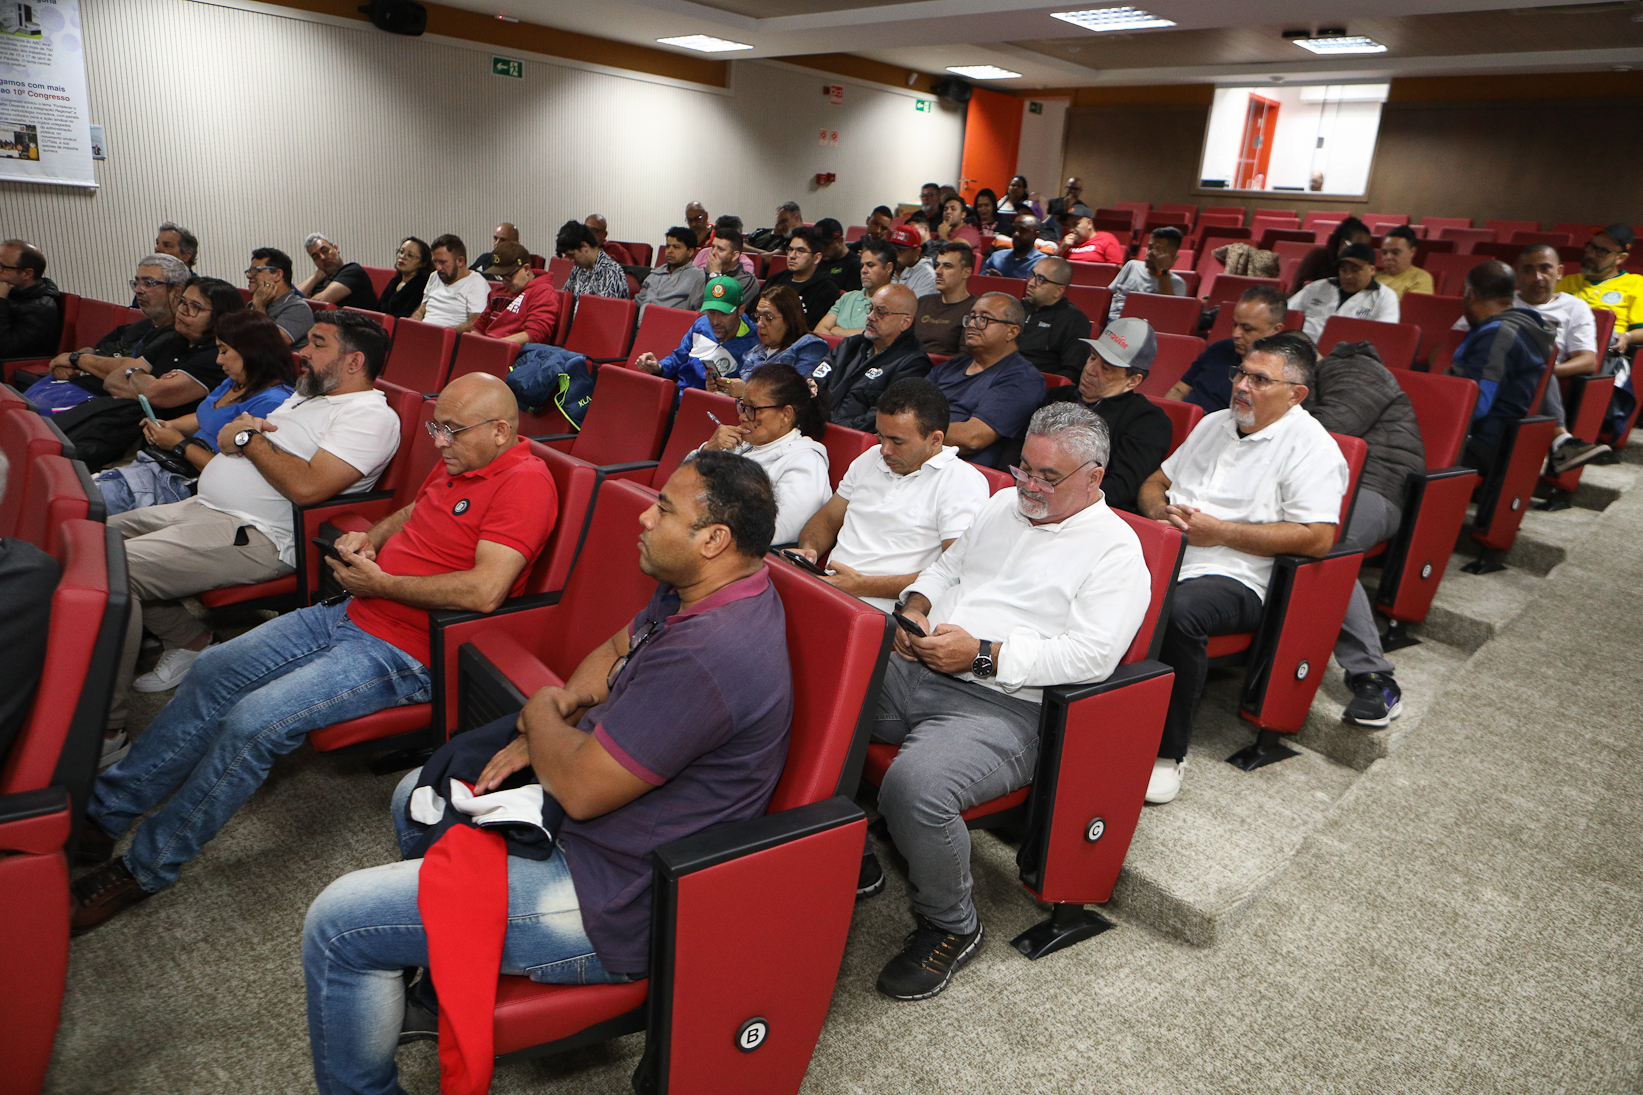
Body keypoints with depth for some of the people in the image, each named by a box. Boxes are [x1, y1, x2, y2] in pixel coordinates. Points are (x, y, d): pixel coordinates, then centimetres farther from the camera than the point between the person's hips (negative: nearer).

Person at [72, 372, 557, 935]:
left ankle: (146, 867, 2)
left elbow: (484, 591, -29)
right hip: (350, 614, 10)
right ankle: (104, 810, 17)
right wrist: (367, 537, 7)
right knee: (213, 671, 4)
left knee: (254, 721, -18)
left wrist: (380, 582, -17)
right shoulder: (455, 463, 11)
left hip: (403, 654, -9)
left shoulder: (524, 481, -19)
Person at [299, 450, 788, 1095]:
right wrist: (549, 721, -3)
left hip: (613, 903, -11)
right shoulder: (699, 592, 0)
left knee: (336, 927, -7)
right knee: (419, 794, 29)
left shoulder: (708, 655, -34)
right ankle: (431, 971, 48)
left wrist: (541, 714, -7)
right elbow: (613, 653, 14)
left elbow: (580, 788, -28)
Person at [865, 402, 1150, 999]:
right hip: (917, 670, 8)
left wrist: (982, 654, -18)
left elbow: (1091, 655, -14)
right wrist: (916, 608, 4)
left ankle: (951, 927, -2)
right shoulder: (1003, 505, 20)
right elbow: (944, 568, 27)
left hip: (1003, 707, -7)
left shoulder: (1115, 550, -3)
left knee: (914, 786, -34)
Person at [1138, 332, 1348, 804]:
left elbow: (1317, 538, -12)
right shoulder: (1214, 424, 23)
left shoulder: (1311, 446, 0)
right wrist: (1160, 510, 2)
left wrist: (1220, 532, -12)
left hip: (1233, 579, -6)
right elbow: (1153, 482, 28)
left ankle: (1167, 751, -20)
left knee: (1178, 611, -38)